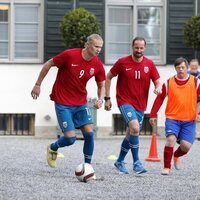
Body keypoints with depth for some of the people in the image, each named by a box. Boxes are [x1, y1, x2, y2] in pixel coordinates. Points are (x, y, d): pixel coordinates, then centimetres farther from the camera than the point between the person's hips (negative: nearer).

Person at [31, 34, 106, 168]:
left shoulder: (98, 65, -6)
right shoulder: (69, 55, -19)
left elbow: (101, 86, 8)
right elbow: (48, 65, -6)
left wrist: (100, 99, -13)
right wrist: (38, 85, -3)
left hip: (81, 103, 4)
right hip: (63, 103, -4)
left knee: (89, 134, -10)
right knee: (70, 138, -11)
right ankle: (53, 148, 24)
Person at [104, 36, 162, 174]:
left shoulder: (149, 64, 1)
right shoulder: (122, 62, -6)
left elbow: (158, 82, 4)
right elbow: (108, 77, 5)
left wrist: (158, 88, -21)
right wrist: (107, 98, 2)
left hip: (140, 105, 4)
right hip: (125, 102, -4)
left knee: (131, 134, 13)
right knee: (135, 128, -25)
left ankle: (120, 161, 33)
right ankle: (136, 163, -19)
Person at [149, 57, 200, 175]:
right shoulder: (169, 83, 2)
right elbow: (159, 99, 5)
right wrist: (153, 115, 2)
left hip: (189, 120, 0)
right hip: (172, 118, 0)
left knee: (186, 146, -9)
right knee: (171, 139, -22)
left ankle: (176, 156, 28)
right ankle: (167, 167, -7)